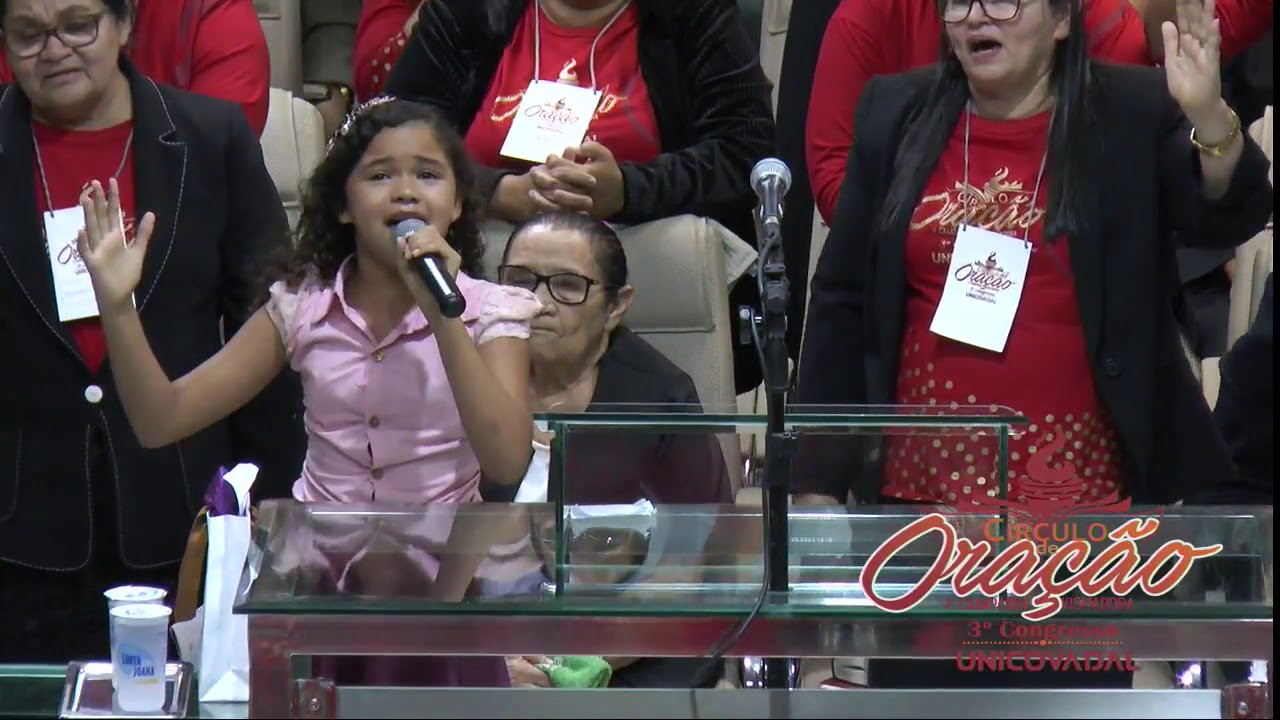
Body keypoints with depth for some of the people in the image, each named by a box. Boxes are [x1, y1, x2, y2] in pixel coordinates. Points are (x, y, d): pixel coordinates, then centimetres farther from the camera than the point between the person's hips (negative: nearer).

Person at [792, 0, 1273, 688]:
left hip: (1080, 488, -3)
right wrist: (819, 477, 5)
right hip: (924, 483, 3)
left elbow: (1233, 215, -14)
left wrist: (1209, 115, -35)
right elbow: (842, 302, 9)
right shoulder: (898, 116, 8)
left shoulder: (1136, 114, 0)